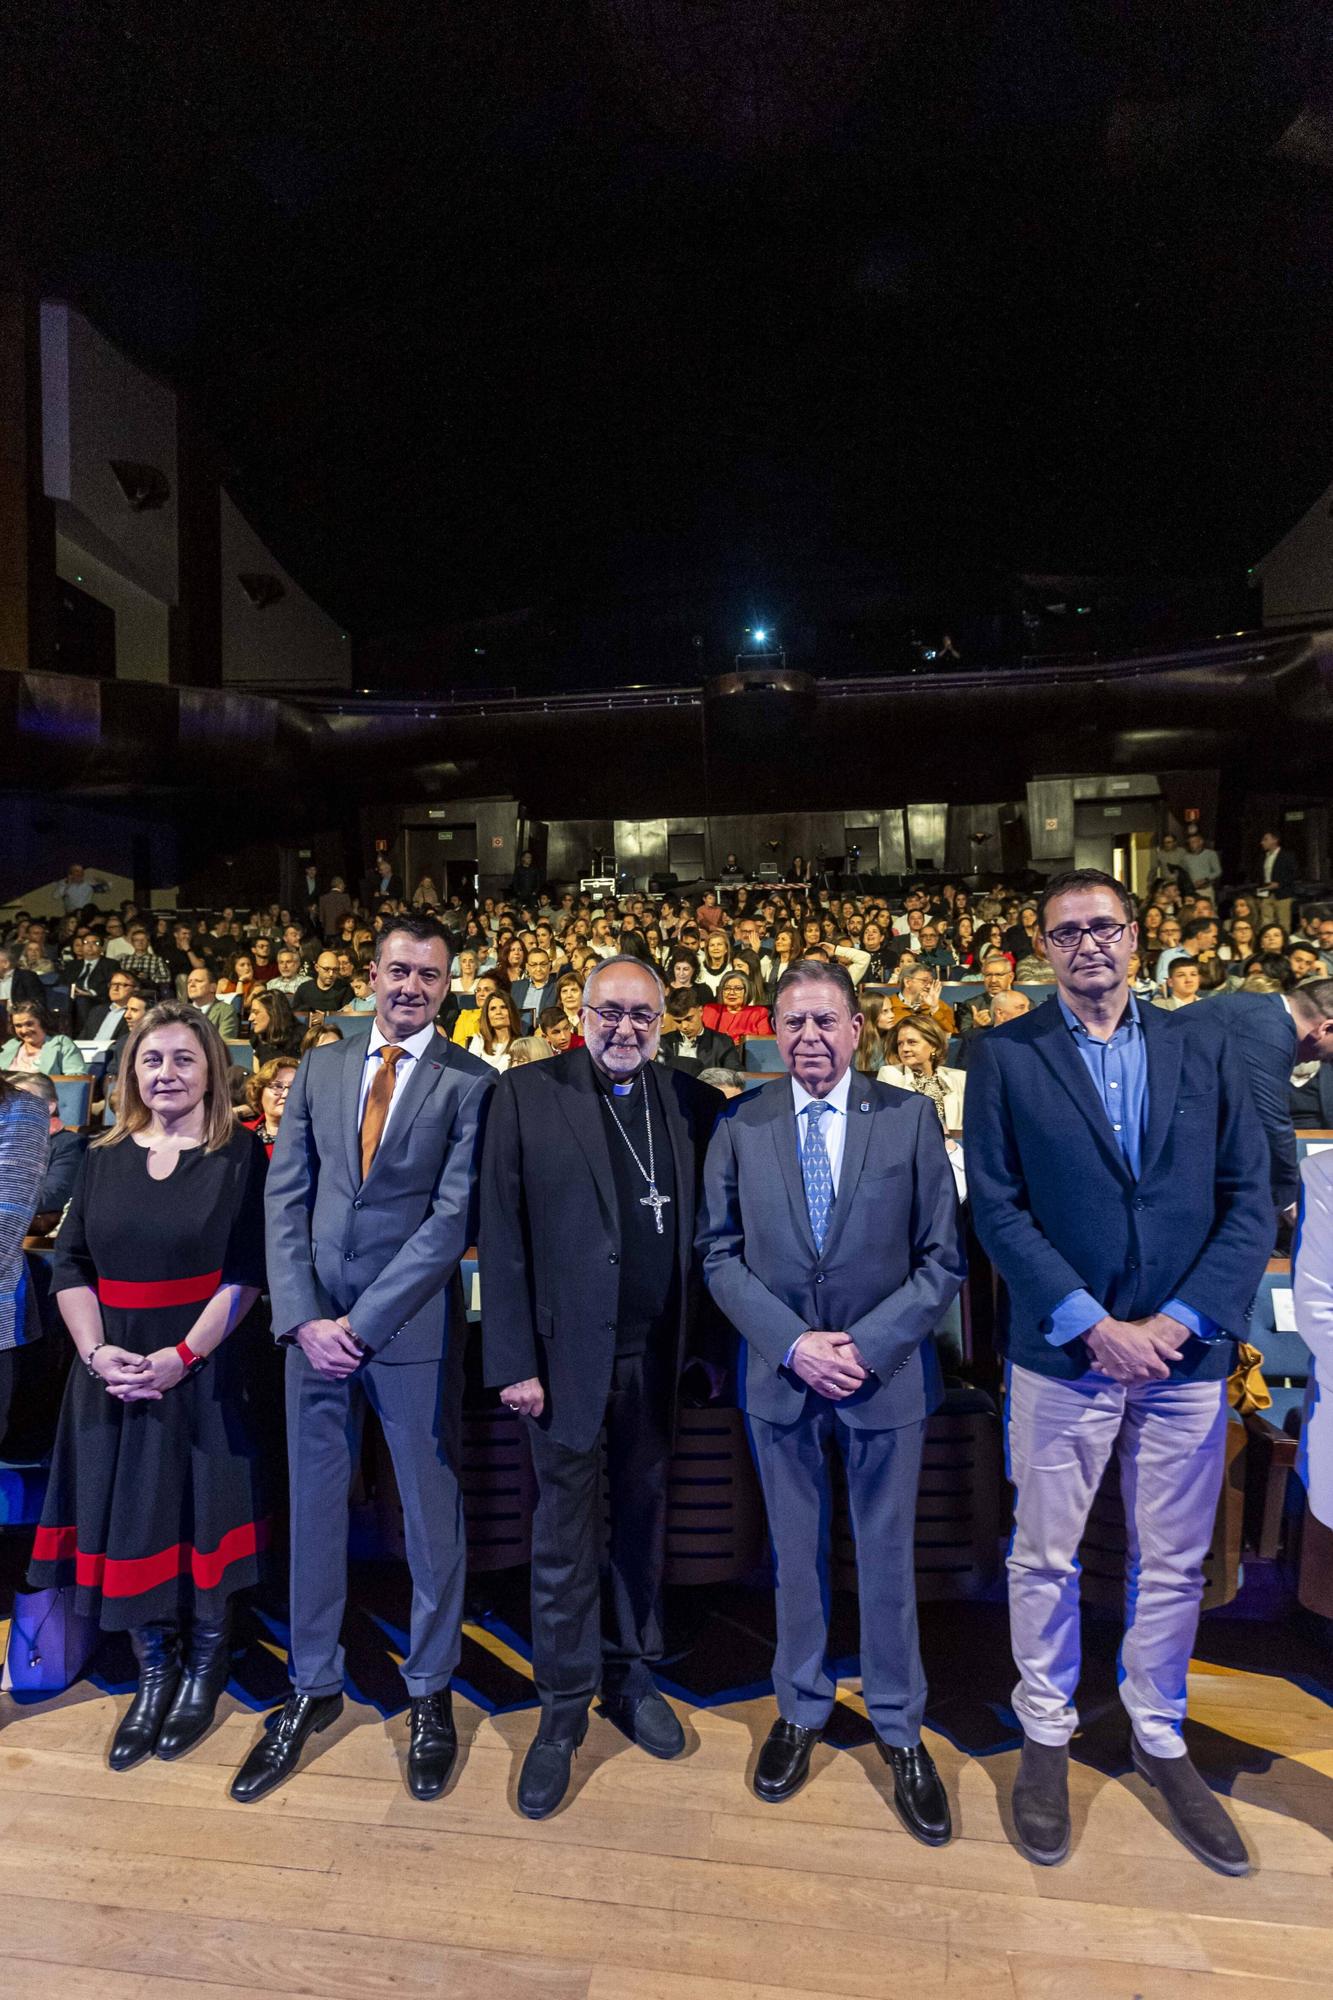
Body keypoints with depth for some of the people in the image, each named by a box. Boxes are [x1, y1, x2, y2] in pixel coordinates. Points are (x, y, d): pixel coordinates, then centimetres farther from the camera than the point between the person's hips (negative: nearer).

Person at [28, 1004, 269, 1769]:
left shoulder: (239, 1155, -5)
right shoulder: (105, 1158, 7)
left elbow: (247, 1272, -10)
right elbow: (70, 1264, 3)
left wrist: (183, 1354, -19)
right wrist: (96, 1351, -12)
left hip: (203, 1372, -3)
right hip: (113, 1374, 3)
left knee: (202, 1518, 5)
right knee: (125, 1521, 8)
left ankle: (205, 1668, 28)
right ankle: (155, 1671, 29)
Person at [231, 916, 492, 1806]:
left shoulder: (470, 1082, -6)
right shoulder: (319, 1069, 8)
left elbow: (455, 1218, -12)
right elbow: (286, 1198, 4)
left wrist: (363, 1321, -13)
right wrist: (303, 1317, -6)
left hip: (414, 1326, -3)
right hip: (315, 1323, 4)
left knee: (432, 1513, 10)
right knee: (314, 1508, 15)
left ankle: (432, 1692, 31)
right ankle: (314, 1685, 35)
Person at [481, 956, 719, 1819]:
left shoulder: (693, 1102, 2)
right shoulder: (527, 1096, -6)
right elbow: (502, 1236, -8)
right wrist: (513, 1361, -10)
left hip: (658, 1357, 3)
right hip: (568, 1353, -2)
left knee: (643, 1518, 18)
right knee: (564, 1537, 11)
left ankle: (632, 1675, 39)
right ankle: (563, 1708, 30)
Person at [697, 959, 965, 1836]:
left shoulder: (910, 1118, -6)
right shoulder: (740, 1125, -3)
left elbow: (943, 1257, -6)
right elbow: (721, 1255, -2)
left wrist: (866, 1345, -14)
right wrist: (792, 1343, -13)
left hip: (886, 1371, -1)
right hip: (779, 1371, 1)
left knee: (888, 1558, 14)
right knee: (796, 1553, 18)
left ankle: (900, 1731, 35)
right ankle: (801, 1711, 39)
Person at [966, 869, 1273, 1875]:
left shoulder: (1203, 1047, 4)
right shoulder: (1005, 1057, -4)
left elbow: (1251, 1201, 0)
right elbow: (998, 1208, -8)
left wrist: (1178, 1322, -10)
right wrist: (1094, 1324, -14)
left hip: (1187, 1351, 2)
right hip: (1064, 1353, -2)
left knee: (1175, 1566, 16)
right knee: (1044, 1560, 12)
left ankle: (1160, 1741, 38)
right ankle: (1046, 1737, 34)